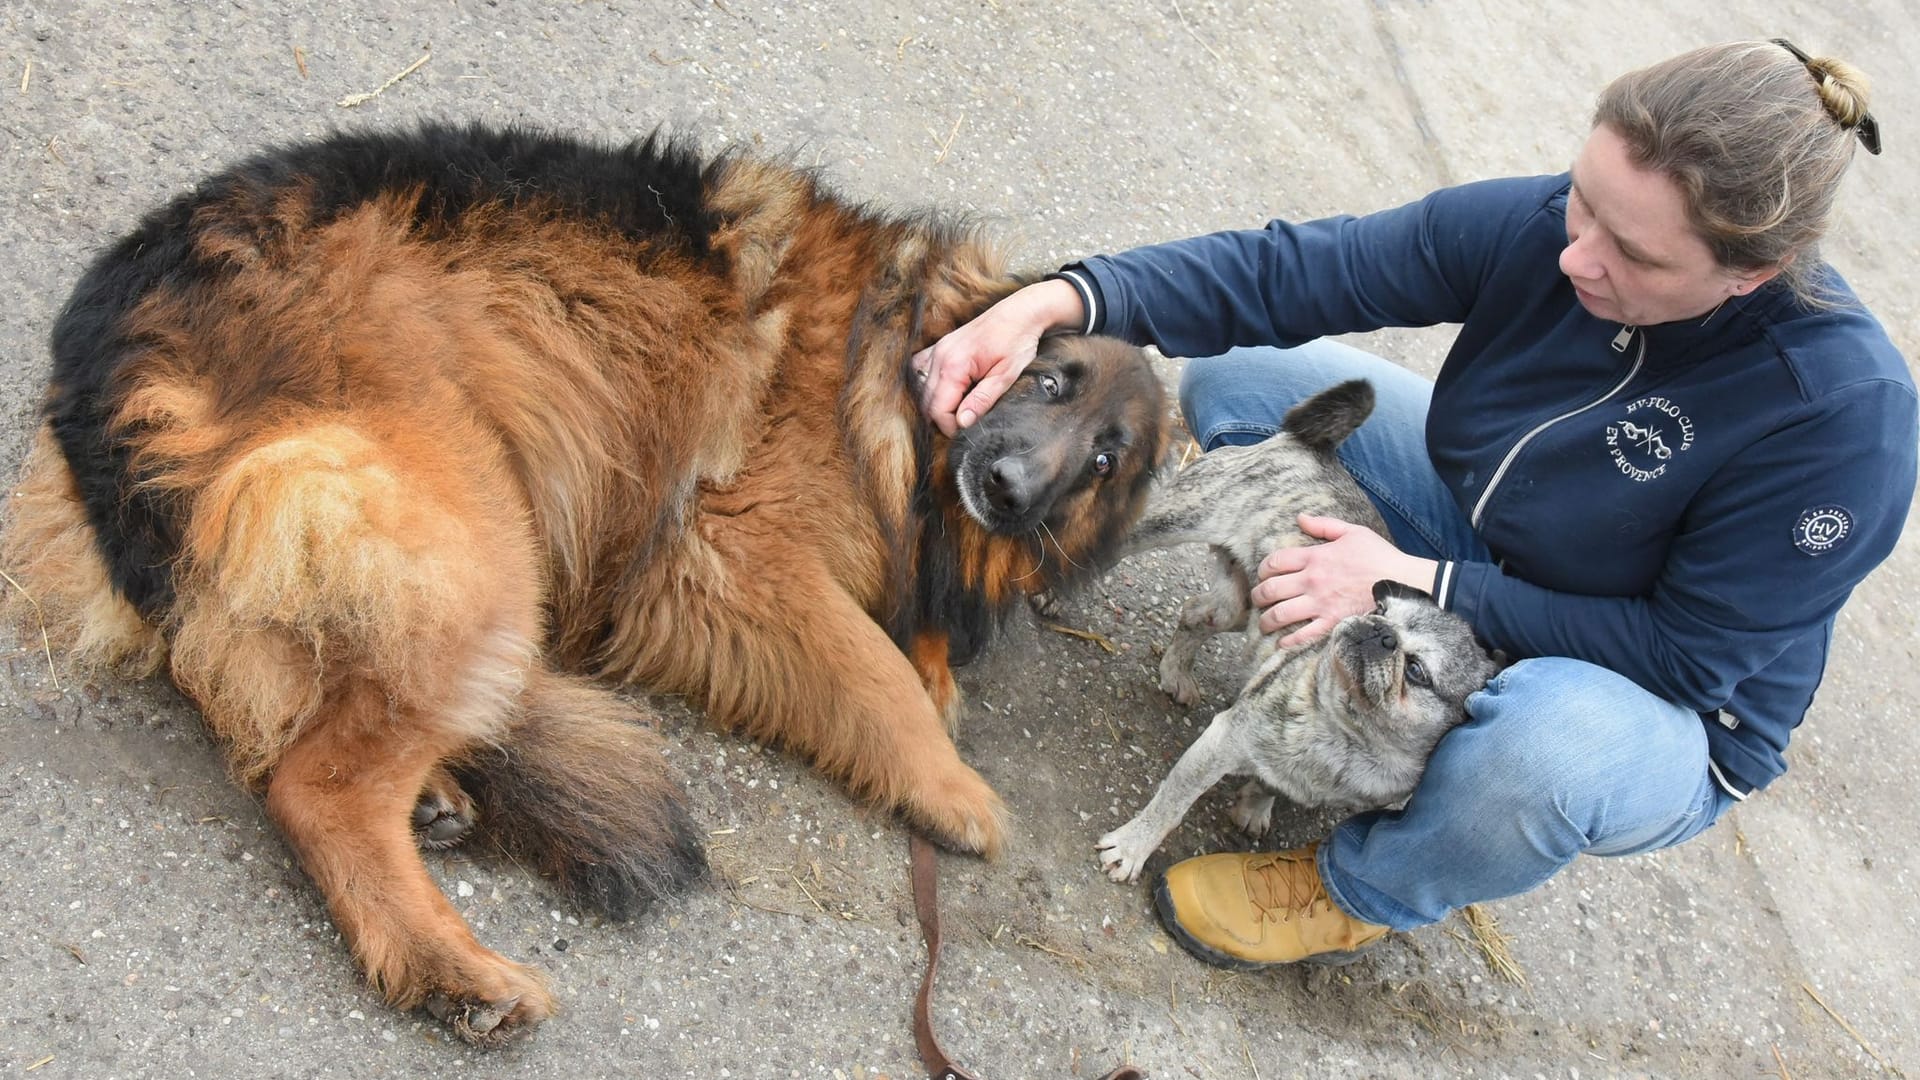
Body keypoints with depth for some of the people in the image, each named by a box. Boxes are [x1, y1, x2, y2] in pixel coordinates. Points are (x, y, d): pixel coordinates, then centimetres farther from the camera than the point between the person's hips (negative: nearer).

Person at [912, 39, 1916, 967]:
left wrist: (1422, 582, -32)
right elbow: (1290, 272, -21)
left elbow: (1689, 654, -25)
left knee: (1550, 735, -43)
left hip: (1665, 719, -4)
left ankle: (1363, 892, -7)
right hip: (1483, 547, 5)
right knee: (1241, 376, -7)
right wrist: (1057, 302, -36)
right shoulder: (1535, 228, -22)